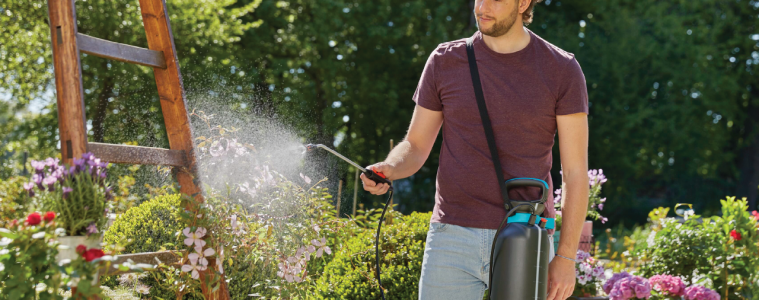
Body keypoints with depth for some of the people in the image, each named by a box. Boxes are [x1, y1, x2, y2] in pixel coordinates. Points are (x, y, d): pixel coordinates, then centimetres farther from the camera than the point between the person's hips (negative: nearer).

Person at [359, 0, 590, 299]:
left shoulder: (561, 69, 0)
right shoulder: (445, 61, 6)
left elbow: (575, 172, 0)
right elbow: (415, 147, 12)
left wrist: (566, 256, -4)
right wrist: (388, 169, -12)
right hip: (452, 238, 2)